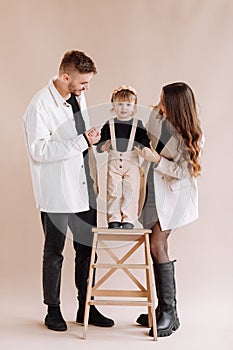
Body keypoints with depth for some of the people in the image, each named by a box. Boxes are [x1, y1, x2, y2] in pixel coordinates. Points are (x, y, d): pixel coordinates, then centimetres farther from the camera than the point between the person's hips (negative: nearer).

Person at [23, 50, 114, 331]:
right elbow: (38, 150, -23)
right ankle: (53, 310, 22)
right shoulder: (40, 105, -16)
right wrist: (82, 141, -25)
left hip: (83, 189, 7)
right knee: (54, 253, 7)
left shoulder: (78, 97, 8)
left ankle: (86, 307, 25)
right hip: (56, 192, -7)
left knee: (87, 249, 12)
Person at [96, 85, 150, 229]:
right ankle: (114, 219, 10)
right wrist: (103, 147, -16)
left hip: (132, 163, -1)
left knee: (131, 191, -2)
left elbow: (145, 144, 0)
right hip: (114, 162, 1)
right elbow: (99, 146, 4)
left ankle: (128, 219, 7)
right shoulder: (109, 125, 5)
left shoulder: (138, 125, 3)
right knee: (113, 191, 1)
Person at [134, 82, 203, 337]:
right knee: (156, 248, 5)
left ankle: (169, 313, -6)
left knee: (157, 245, -14)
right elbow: (145, 137, 18)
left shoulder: (190, 136, -16)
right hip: (152, 189, 6)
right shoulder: (156, 115, -2)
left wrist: (156, 159, -23)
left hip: (173, 193, -6)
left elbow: (182, 171, -16)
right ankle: (164, 308, 14)